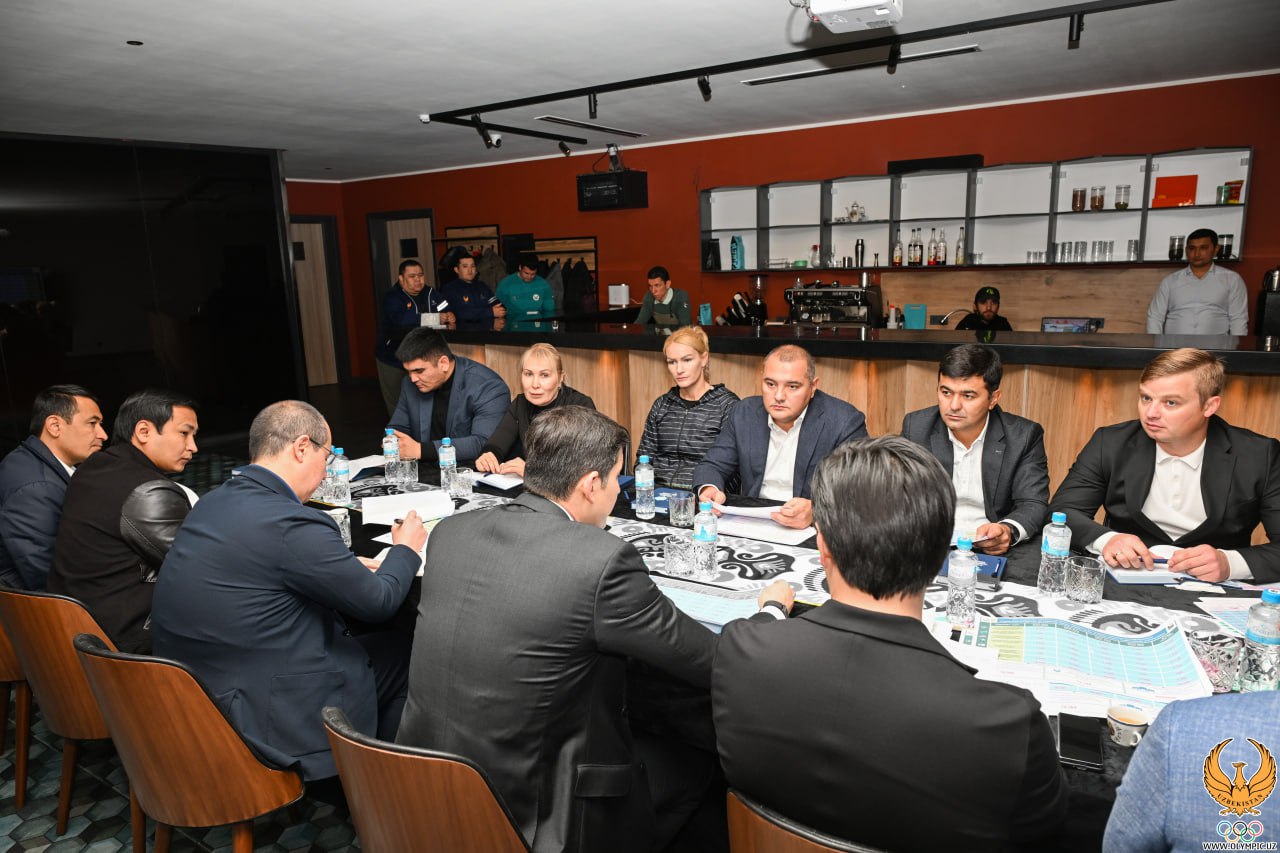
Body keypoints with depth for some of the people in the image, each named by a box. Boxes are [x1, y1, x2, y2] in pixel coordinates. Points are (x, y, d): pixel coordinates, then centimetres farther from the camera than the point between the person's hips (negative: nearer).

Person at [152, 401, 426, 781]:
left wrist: (347, 566, 11)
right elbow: (379, 602, -13)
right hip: (262, 718, -8)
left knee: (377, 646, 18)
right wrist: (405, 548, 6)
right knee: (399, 658, 9)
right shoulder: (291, 524, -25)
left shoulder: (214, 502, 2)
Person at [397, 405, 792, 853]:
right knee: (695, 761, 18)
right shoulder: (605, 560, -24)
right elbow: (712, 664, -14)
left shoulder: (449, 531, -5)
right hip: (533, 816, -6)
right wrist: (772, 609, 6)